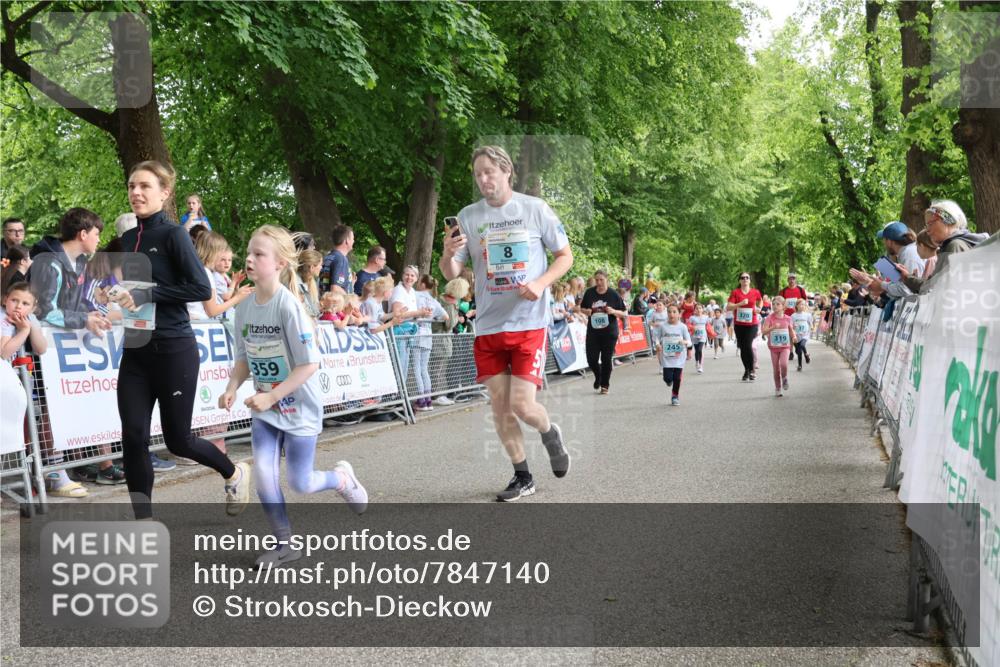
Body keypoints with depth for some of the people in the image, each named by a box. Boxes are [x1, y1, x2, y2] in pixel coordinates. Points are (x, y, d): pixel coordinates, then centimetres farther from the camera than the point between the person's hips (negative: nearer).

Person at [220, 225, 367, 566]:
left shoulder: (289, 306, -21)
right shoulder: (244, 307, -3)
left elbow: (309, 364, -22)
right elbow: (243, 359, 9)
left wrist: (271, 397, -25)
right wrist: (231, 388, -9)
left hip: (299, 407, -5)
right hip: (264, 409, 5)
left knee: (300, 483, 4)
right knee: (263, 476, -6)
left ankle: (342, 477, 36)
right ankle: (285, 544, 10)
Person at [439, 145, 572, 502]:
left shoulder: (534, 208, -2)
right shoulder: (468, 216, 3)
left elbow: (565, 255, 4)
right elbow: (451, 274, 2)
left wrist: (540, 284, -14)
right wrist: (448, 253, -21)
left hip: (529, 323, -3)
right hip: (488, 325, 3)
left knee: (522, 404, -10)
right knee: (499, 403, 5)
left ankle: (550, 433, 25)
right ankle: (522, 477, 22)